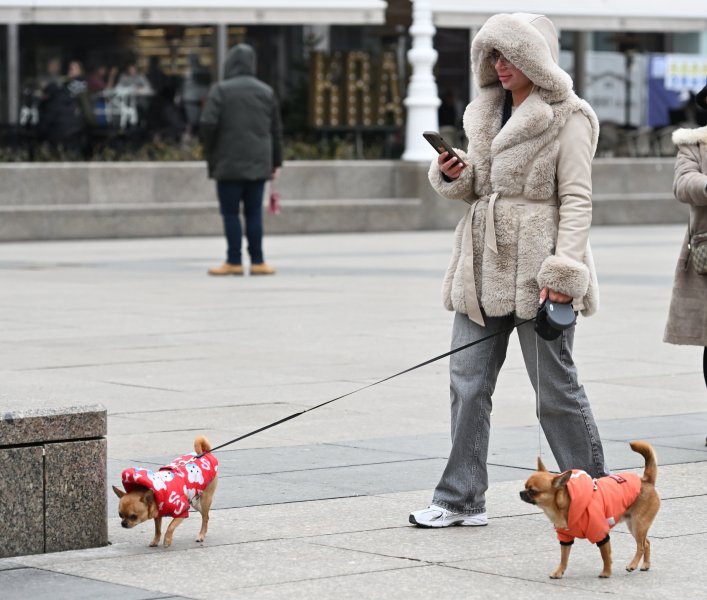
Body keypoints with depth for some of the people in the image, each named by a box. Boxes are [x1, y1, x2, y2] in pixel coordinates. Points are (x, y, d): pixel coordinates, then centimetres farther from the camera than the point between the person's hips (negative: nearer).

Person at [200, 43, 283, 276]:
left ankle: (234, 262, 1)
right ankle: (257, 262, 7)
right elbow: (276, 131, 11)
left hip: (229, 164, -4)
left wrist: (209, 153, 2)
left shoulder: (221, 90, -6)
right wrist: (276, 162, 17)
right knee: (254, 212, 8)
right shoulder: (266, 92, 9)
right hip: (258, 165, 4)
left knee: (231, 213, 1)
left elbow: (208, 125, -14)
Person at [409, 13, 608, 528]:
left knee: (556, 387, 0)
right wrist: (451, 175, -1)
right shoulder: (487, 112, 15)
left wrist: (563, 272, -20)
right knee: (467, 382, 4)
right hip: (484, 264, 7)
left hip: (537, 265, -7)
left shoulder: (568, 117, -6)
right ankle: (462, 500, 10)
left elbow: (577, 200, -12)